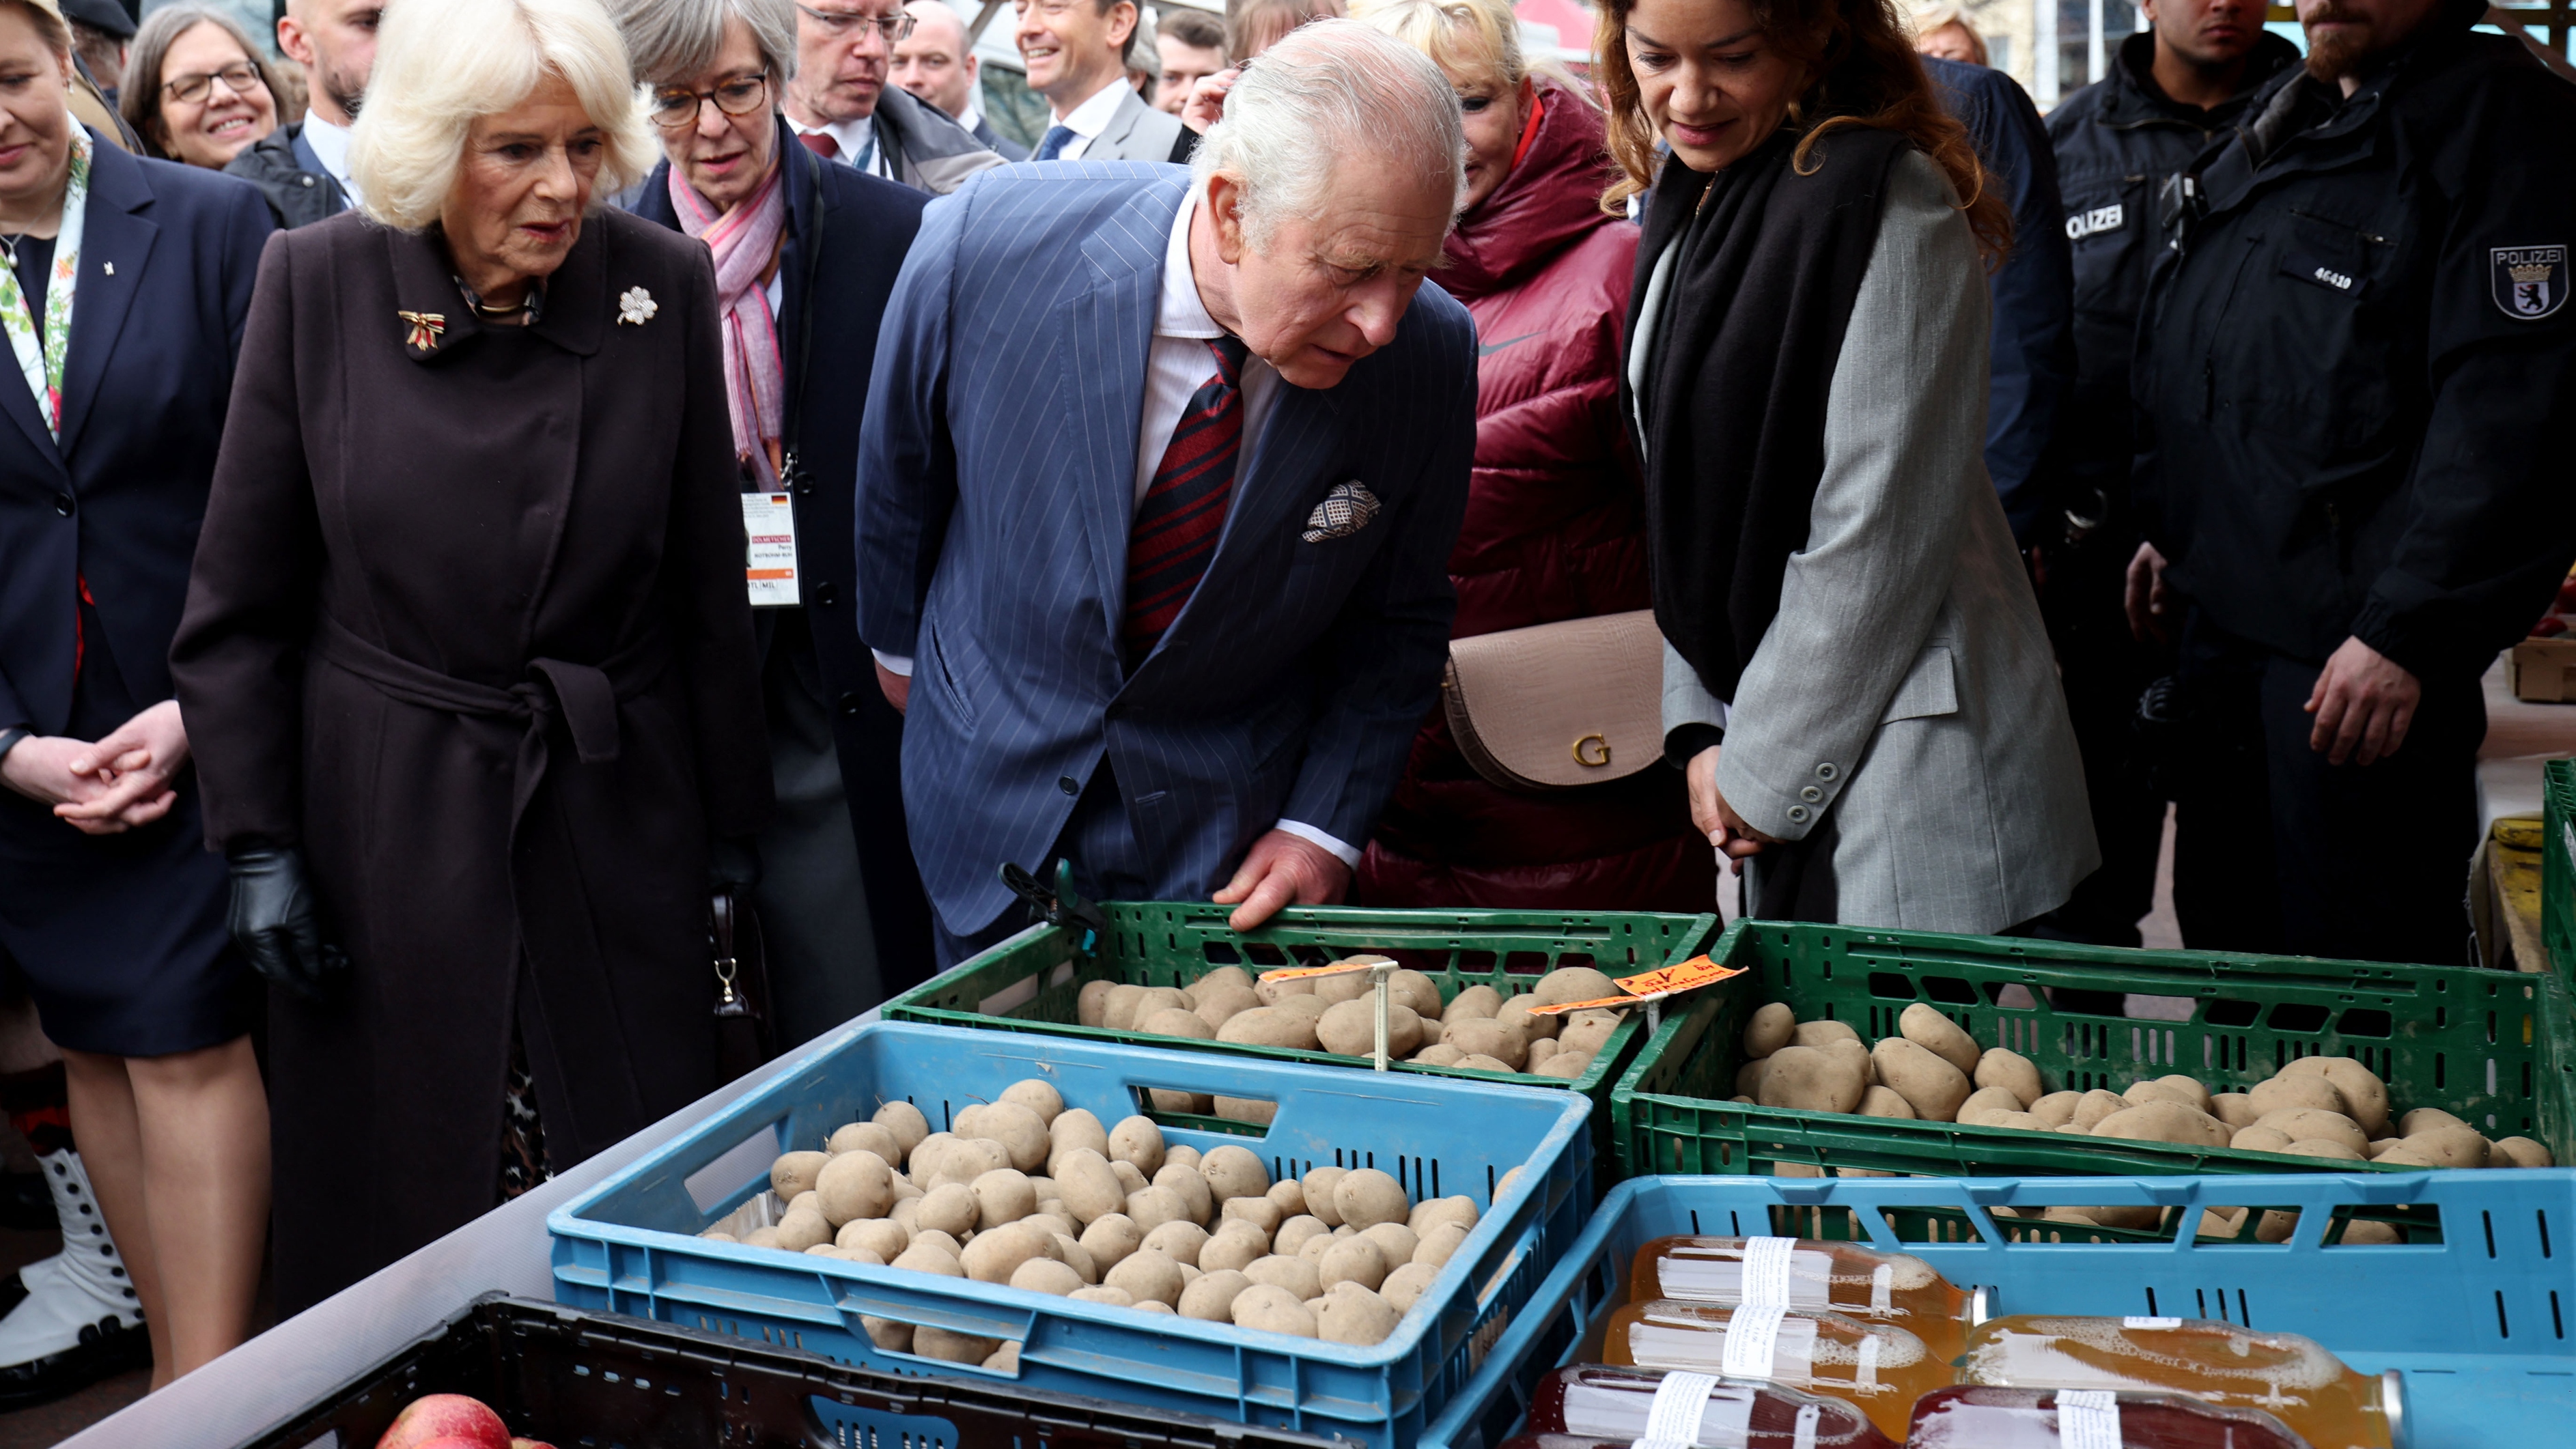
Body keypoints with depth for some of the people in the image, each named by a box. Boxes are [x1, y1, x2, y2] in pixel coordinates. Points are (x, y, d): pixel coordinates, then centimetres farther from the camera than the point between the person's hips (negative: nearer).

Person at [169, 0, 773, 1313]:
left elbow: (708, 590, 2)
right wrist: (257, 844, -2)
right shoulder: (317, 284, -6)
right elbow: (242, 602, 0)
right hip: (386, 818, 0)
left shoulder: (665, 285, -5)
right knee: (392, 1198, 12)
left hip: (614, 815, 1)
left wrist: (727, 831, 4)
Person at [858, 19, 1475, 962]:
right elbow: (897, 464, -3)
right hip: (992, 808, 1)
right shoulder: (984, 247, -24)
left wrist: (1324, 825, -11)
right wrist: (899, 640, 12)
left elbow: (1398, 621, -3)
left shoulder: (1429, 354, -20)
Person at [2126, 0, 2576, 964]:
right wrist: (2170, 527, 22)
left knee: (2355, 974, 0)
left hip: (2362, 638, -8)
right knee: (2230, 927, 19)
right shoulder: (2276, 117, 16)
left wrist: (2405, 632, -24)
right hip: (2222, 607, 8)